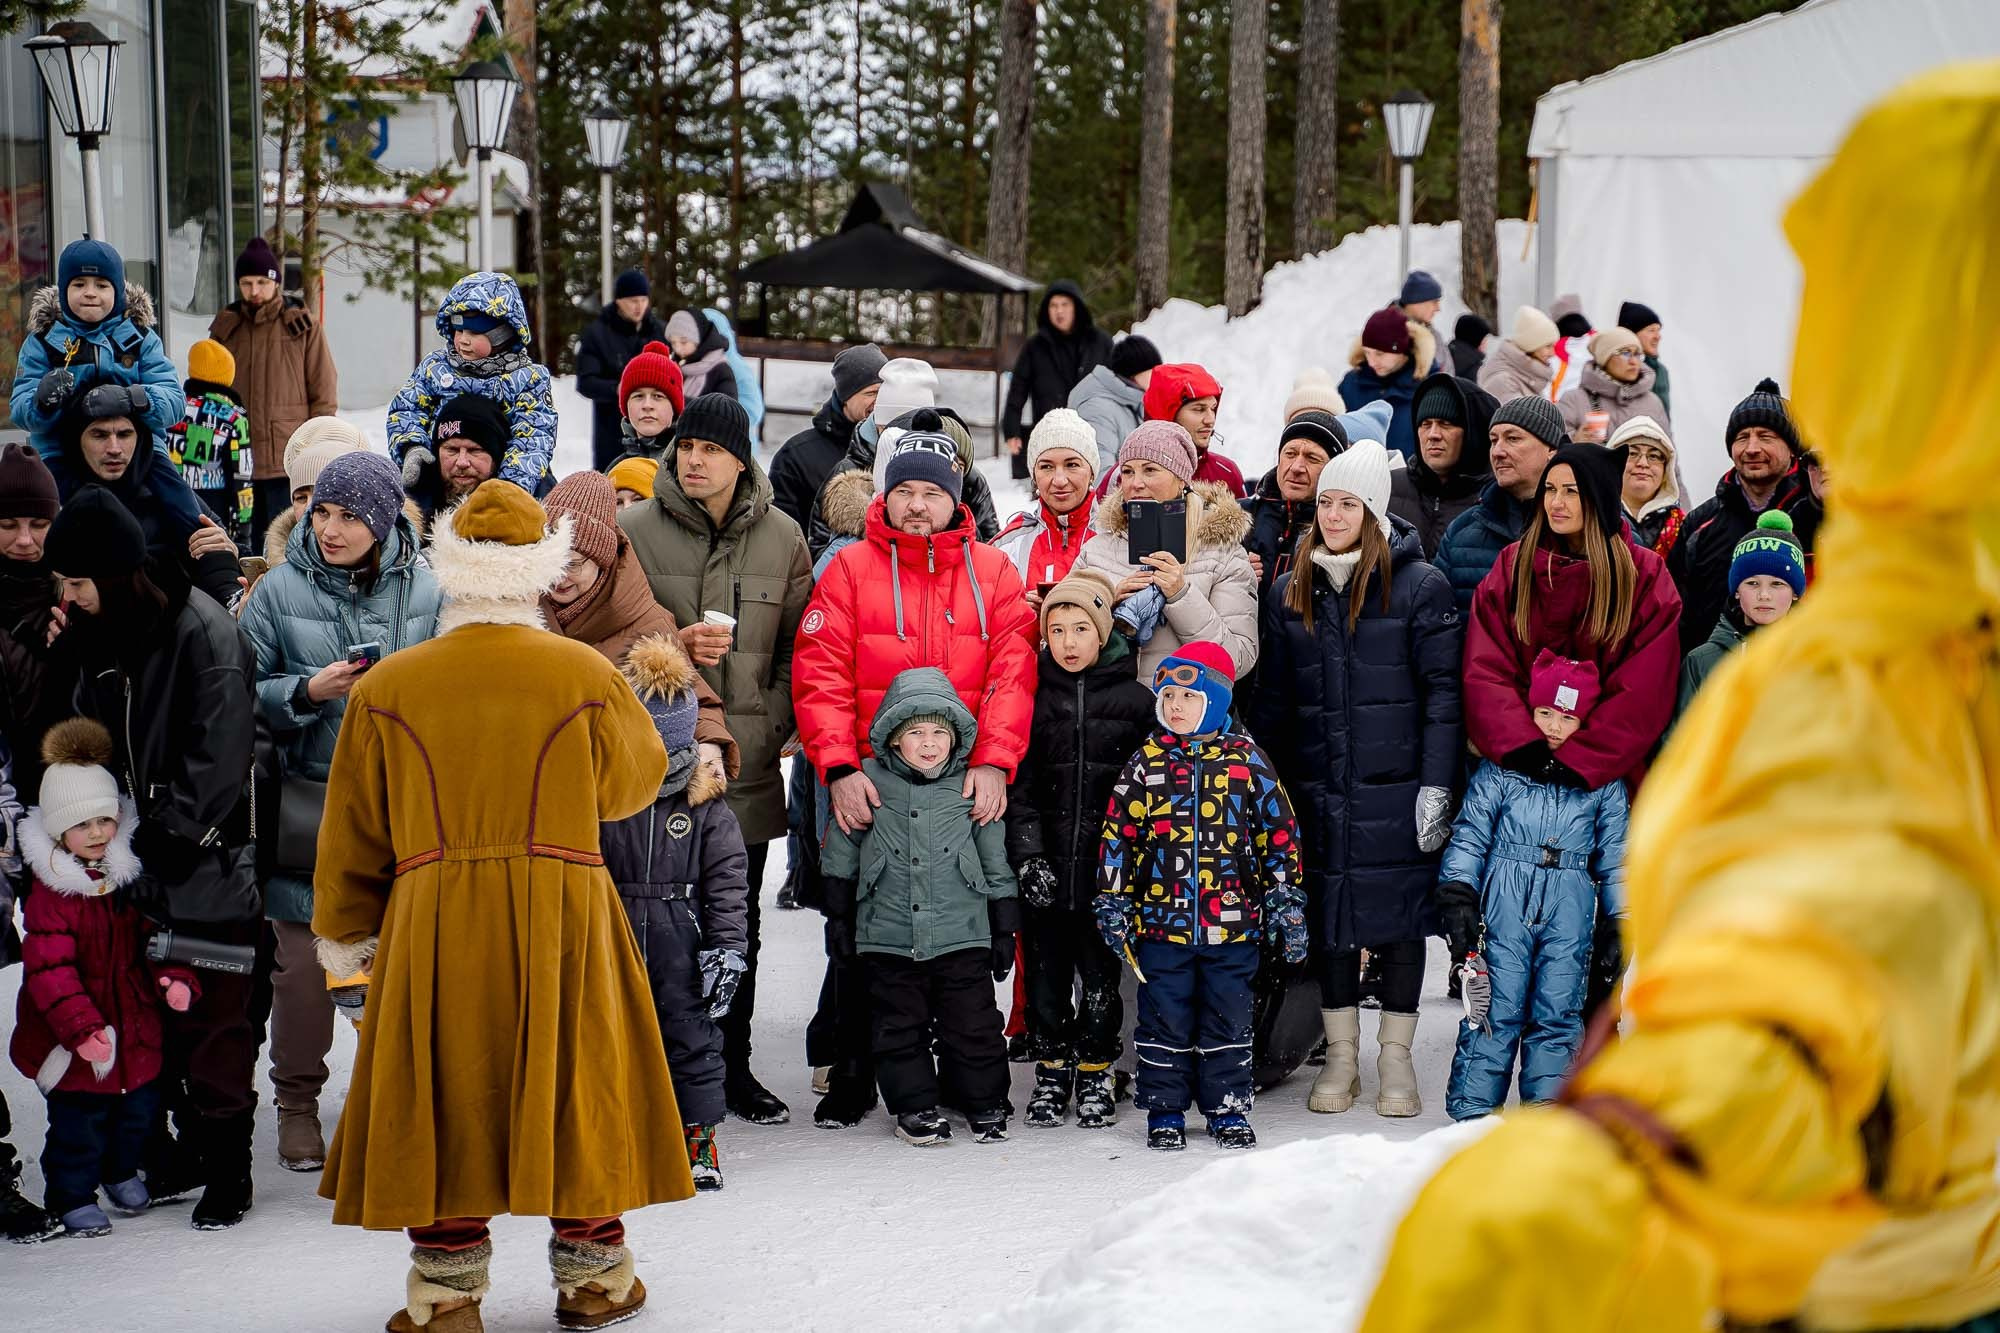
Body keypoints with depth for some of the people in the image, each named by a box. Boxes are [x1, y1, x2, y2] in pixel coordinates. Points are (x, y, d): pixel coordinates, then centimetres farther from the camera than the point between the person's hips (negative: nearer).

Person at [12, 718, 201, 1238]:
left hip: (134, 1022, 6)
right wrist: (81, 1028, -30)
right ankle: (72, 1196, 20)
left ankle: (122, 1171, 42)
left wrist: (174, 978, -11)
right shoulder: (50, 893, -18)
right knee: (79, 1118, 1)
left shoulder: (134, 876, 0)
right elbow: (50, 970, -23)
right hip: (74, 1039, -5)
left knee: (138, 1107, 18)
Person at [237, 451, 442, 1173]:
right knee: (301, 958, 1)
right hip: (308, 801, 0)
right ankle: (297, 1104, 18)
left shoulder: (424, 590, 2)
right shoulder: (277, 591, 1)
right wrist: (308, 692, -13)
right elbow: (243, 696, 2)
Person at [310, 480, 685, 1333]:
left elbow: (355, 829, 8)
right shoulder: (587, 676, -3)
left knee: (445, 1093, 8)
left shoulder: (388, 687, 1)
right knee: (576, 1087, 10)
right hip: (562, 912, -1)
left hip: (434, 926, 1)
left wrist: (344, 934, 20)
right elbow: (633, 782, 13)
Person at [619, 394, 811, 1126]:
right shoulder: (633, 532, -2)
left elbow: (797, 648, 12)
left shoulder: (782, 539, 6)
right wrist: (675, 648, -15)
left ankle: (733, 1067, 23)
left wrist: (771, 724, -1)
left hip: (747, 765, 3)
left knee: (738, 922, 12)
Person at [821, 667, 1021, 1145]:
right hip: (889, 936, 1)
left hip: (962, 934, -1)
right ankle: (914, 1105, 19)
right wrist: (838, 913, 9)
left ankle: (986, 1102, 20)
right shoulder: (869, 782, -1)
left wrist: (1004, 927, 8)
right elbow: (840, 851, 10)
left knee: (972, 1024, 3)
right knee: (900, 1025, 6)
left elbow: (996, 863, 7)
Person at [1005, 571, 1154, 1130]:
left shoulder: (1134, 700, 2)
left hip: (1106, 868, -1)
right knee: (1047, 976, 7)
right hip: (1045, 870, 1)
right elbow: (1018, 788, 3)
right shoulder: (1033, 700, 5)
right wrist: (1028, 855, -8)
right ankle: (1051, 1074, 20)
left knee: (1100, 979, 3)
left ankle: (1096, 1076, 17)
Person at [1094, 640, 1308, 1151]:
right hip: (1161, 920, 0)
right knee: (1165, 1020, 5)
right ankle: (1164, 1110, 16)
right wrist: (1112, 904, 3)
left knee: (1228, 1018, 7)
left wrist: (1285, 904, 3)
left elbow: (1279, 831, 5)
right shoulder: (1146, 763, 2)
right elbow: (1117, 836, 6)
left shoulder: (1246, 759, 1)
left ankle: (1228, 1108, 19)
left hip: (1233, 922, 0)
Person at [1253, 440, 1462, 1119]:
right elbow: (1271, 700, 12)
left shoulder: (1420, 585, -5)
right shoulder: (1290, 592, 8)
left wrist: (1437, 785, -12)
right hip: (1318, 789, 3)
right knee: (1329, 914, 7)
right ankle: (1340, 1055, 18)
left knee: (1398, 913, 3)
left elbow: (1443, 690, -7)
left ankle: (1395, 1056, 14)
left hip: (1395, 788, -3)